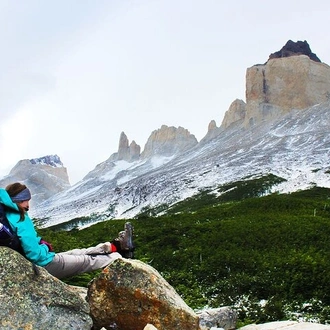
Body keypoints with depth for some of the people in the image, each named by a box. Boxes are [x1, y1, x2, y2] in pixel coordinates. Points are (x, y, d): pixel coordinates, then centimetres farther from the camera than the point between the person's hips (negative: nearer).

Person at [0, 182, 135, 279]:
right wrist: (45, 248, -11)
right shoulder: (21, 220, -27)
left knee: (76, 253, 20)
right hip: (44, 265, -9)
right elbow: (35, 254, -32)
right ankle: (121, 254, 31)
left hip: (29, 265, 9)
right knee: (87, 260, 10)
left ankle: (118, 245, 34)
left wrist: (40, 243, 2)